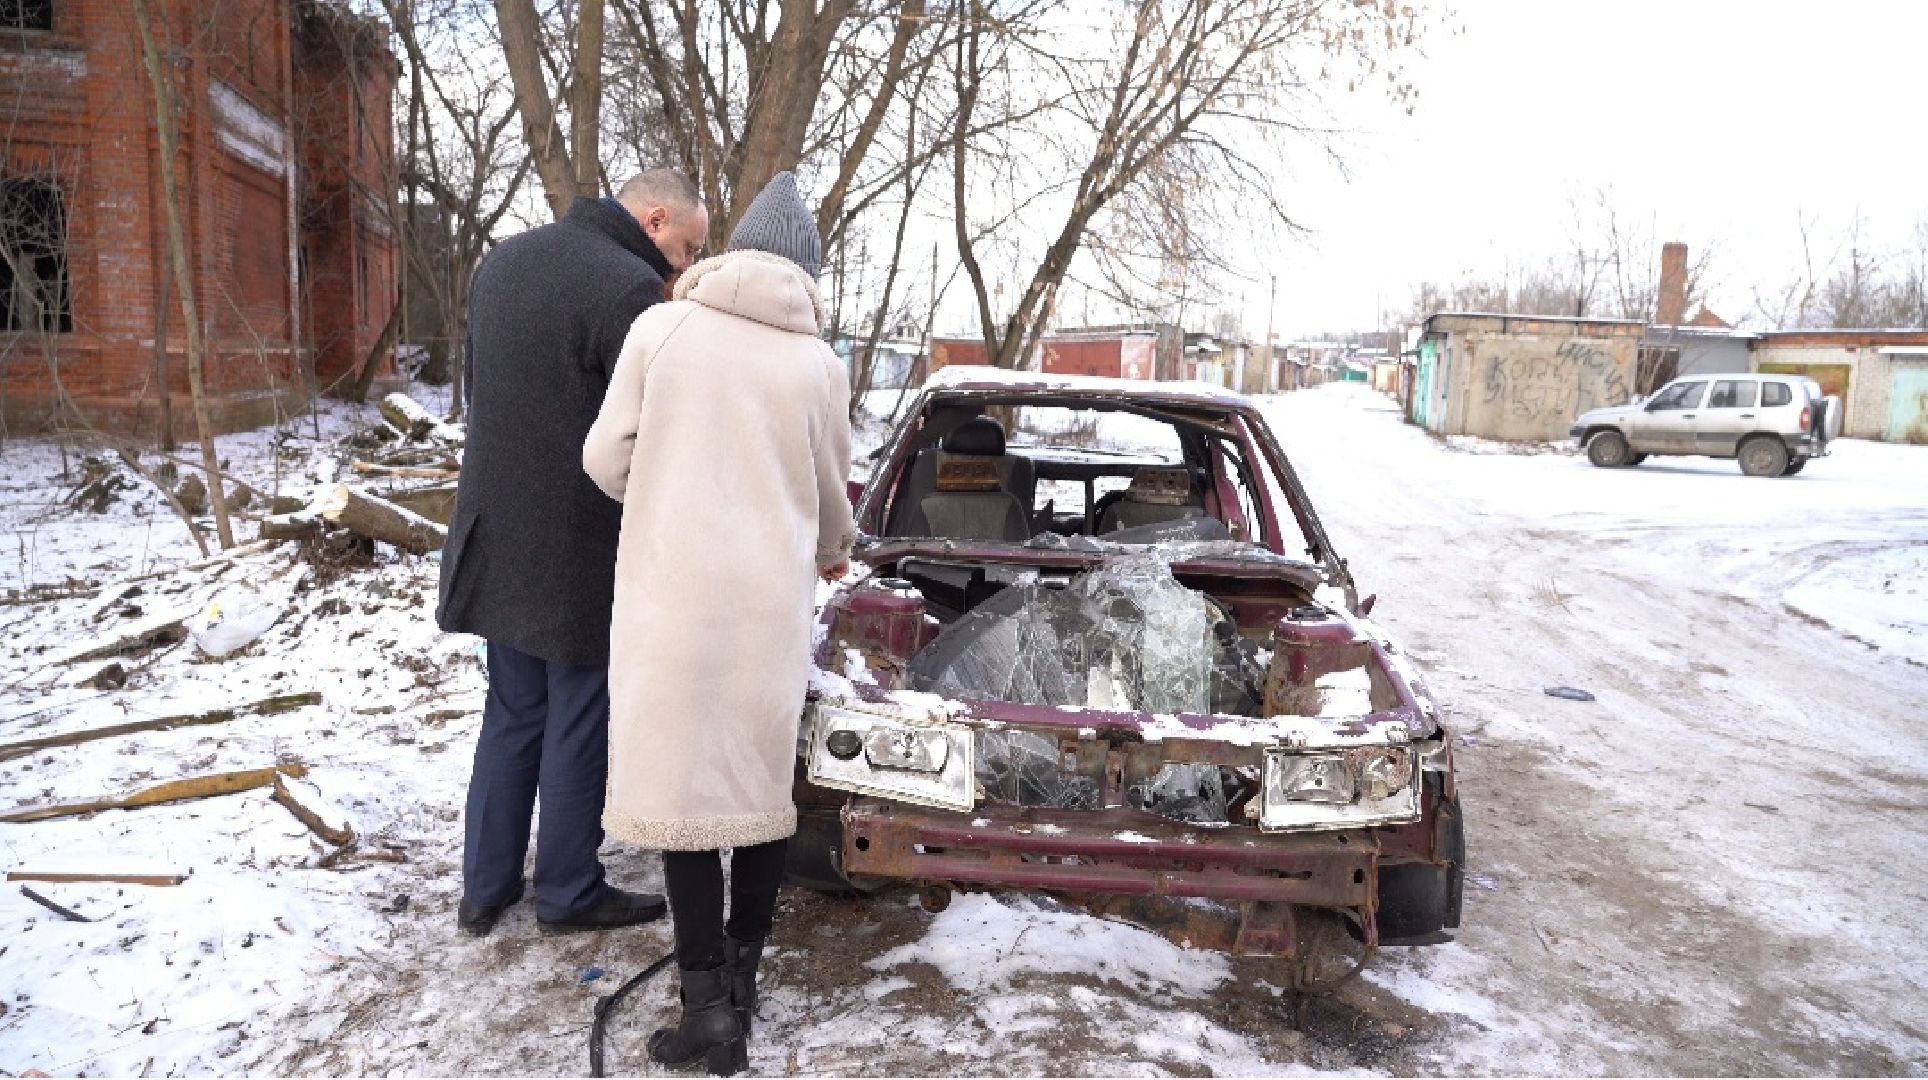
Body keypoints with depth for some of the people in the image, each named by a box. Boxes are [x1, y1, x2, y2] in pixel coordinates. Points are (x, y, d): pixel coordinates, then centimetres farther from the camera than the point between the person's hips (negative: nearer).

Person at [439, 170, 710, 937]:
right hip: (583, 555, -8)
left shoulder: (503, 261, 10)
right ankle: (568, 892, 22)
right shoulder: (629, 288, -19)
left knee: (511, 715, 18)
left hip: (497, 537, 8)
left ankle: (484, 888, 26)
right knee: (579, 726, 8)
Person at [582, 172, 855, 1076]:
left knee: (682, 779, 6)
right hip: (769, 599, 2)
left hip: (672, 592, -1)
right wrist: (833, 548, 34)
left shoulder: (661, 327, -1)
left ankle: (706, 998, 5)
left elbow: (606, 459, 0)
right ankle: (741, 977, 26)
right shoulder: (819, 365, 2)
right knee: (762, 781, 15)